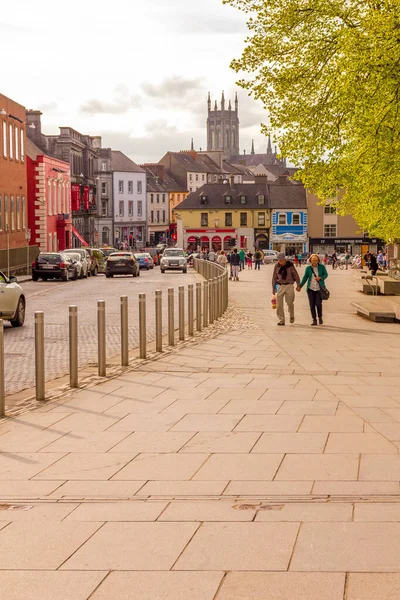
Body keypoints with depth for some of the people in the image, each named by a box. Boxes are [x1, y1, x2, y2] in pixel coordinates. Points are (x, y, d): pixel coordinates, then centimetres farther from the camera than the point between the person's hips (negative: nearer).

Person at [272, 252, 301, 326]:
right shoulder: (277, 266, 3)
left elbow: (296, 275, 3)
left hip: (289, 286, -2)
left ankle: (291, 316, 26)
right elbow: (274, 277, 11)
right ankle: (281, 320, 0)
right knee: (279, 304, -5)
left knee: (290, 302, -2)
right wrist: (273, 288, 12)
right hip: (280, 286, 2)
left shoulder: (290, 265, -4)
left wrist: (298, 285, 0)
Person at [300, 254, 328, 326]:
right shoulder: (308, 268, 2)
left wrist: (320, 277, -16)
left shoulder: (322, 267, 0)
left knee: (318, 303, -12)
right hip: (311, 288, 2)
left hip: (319, 288, -2)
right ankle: (314, 320, 7)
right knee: (312, 305, -2)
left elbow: (326, 274, 4)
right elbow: (305, 278, 4)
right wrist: (300, 286, -4)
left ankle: (320, 317, 13)